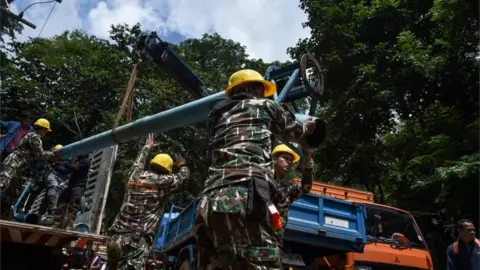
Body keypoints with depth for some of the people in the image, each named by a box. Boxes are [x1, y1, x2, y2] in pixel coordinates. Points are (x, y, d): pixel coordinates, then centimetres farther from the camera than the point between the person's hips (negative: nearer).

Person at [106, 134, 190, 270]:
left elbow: (138, 163, 40)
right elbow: (184, 176, 19)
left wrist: (147, 146, 57)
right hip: (136, 241, -7)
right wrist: (182, 164, 41)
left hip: (115, 238, 7)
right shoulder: (163, 182, 2)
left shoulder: (135, 176, 16)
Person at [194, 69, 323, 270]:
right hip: (243, 199, -6)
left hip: (209, 204, 7)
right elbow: (300, 134, 31)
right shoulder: (263, 105, 19)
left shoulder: (218, 115, 32)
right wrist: (311, 125, 54)